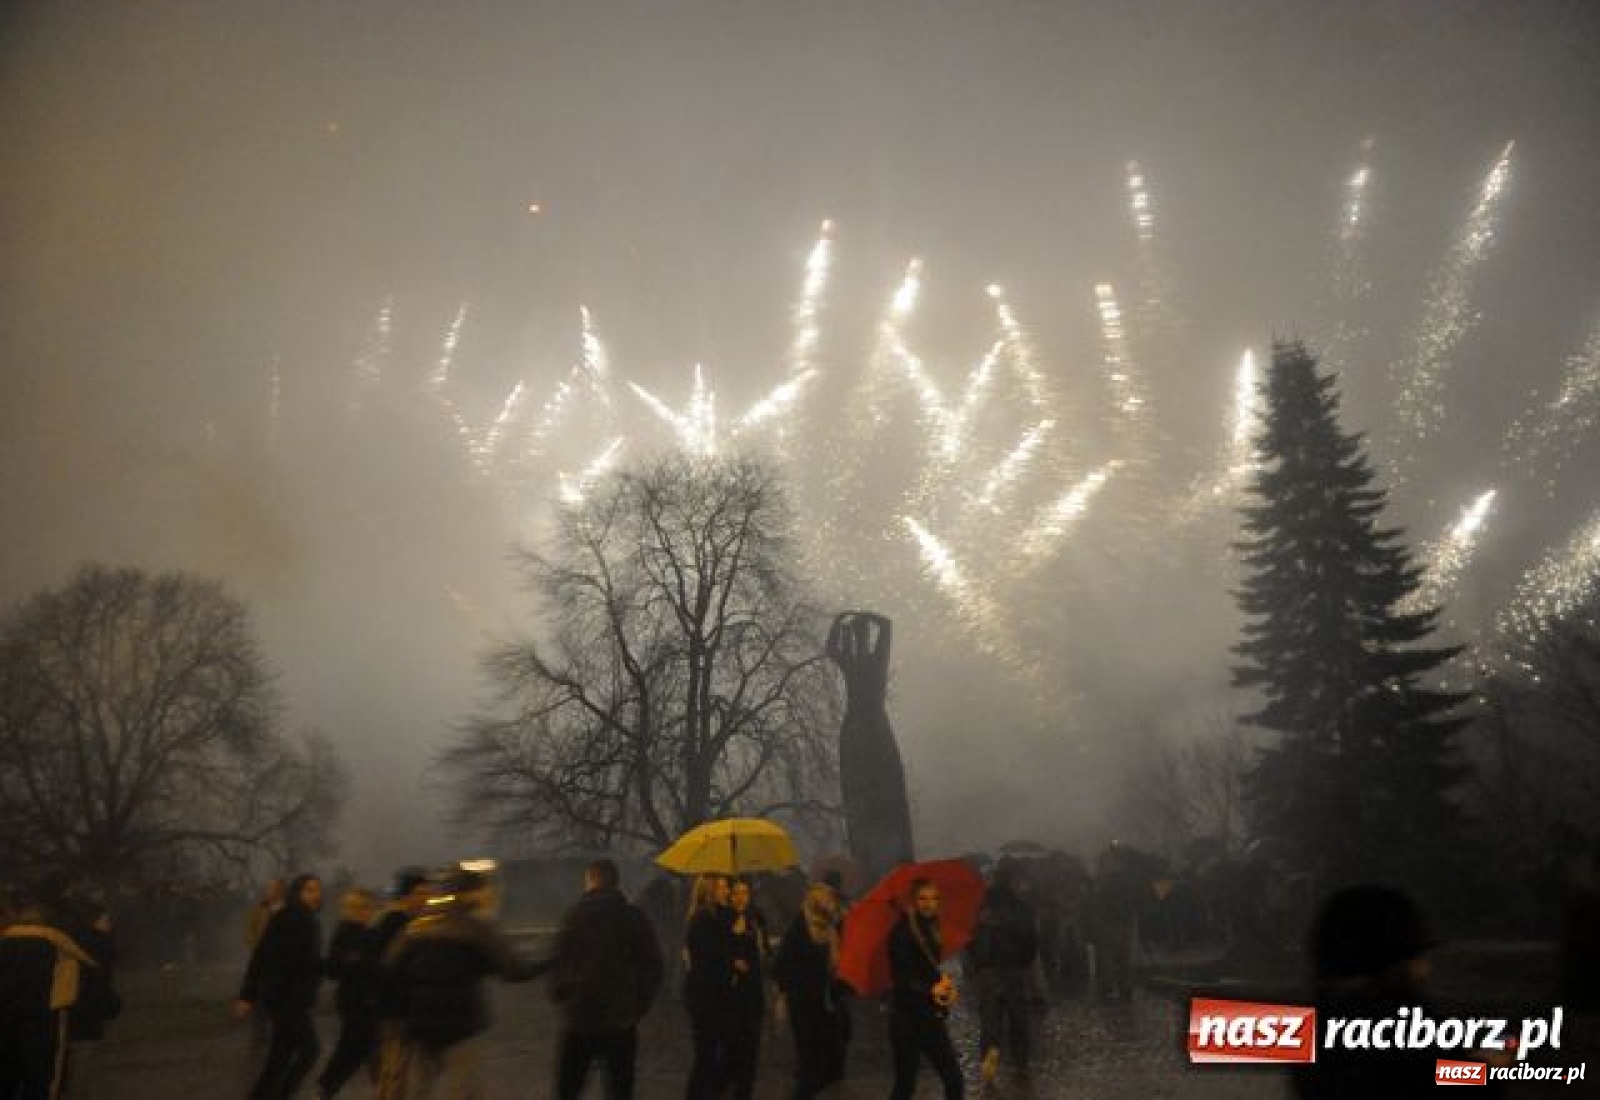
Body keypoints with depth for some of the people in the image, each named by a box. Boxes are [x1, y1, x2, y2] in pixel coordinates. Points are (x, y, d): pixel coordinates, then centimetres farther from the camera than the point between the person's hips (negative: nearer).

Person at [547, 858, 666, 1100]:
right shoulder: (635, 916, 1)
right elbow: (654, 965, 1)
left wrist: (561, 995, 6)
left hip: (580, 1017, -2)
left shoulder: (577, 915, -8)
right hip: (622, 1019, 2)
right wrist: (640, 1003, 10)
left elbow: (559, 964, -12)